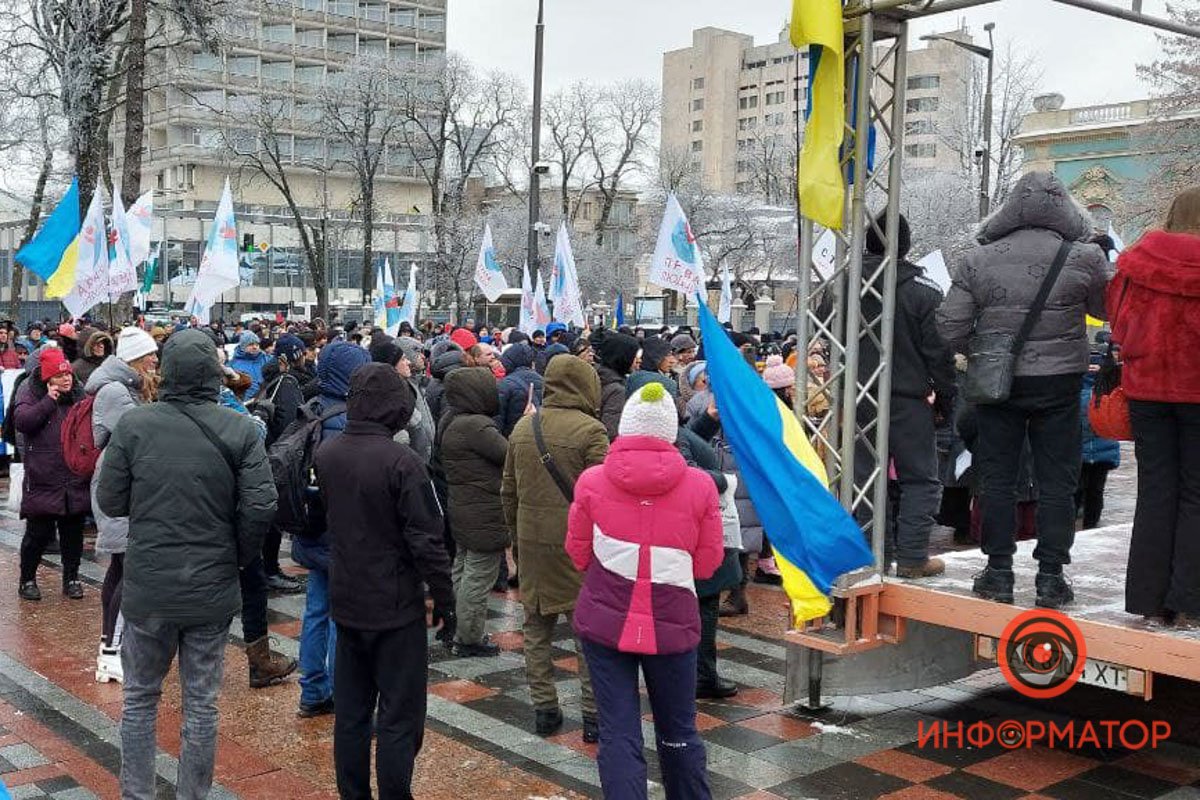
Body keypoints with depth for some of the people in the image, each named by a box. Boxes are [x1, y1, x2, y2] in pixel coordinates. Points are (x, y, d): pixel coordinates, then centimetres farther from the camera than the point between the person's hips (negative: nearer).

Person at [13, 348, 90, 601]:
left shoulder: (78, 392, 9)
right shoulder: (30, 391, -2)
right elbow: (21, 421, -19)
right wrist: (49, 400, -20)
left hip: (75, 481, 4)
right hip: (42, 481, -3)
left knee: (73, 533, 10)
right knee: (38, 533, 3)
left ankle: (71, 578, 23)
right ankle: (27, 579, 21)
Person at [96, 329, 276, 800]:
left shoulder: (133, 425, -9)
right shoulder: (239, 430, -10)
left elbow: (110, 501, -4)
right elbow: (261, 506, -12)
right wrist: (238, 557, 4)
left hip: (147, 588, 0)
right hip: (213, 587, 0)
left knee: (140, 698, 17)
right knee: (202, 704, 12)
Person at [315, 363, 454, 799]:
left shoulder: (325, 454, 0)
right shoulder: (401, 462, -21)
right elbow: (426, 541, -19)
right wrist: (445, 600, -9)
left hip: (346, 602, 6)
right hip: (396, 605, -6)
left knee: (350, 713, 16)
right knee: (399, 719, 4)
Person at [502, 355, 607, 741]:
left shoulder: (522, 428, 7)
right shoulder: (589, 430, -13)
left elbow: (508, 491, 13)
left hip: (531, 540, 5)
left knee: (537, 627, 15)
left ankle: (543, 709, 21)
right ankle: (593, 714, 9)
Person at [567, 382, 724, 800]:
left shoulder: (592, 482, -7)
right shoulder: (699, 486, -8)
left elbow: (579, 555, 3)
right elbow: (707, 564, -1)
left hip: (605, 621, 0)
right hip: (672, 624, 1)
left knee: (618, 734, 5)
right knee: (678, 732, 18)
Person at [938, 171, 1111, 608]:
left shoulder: (978, 260, -5)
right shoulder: (1084, 259, -7)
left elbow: (950, 325, -5)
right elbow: (1107, 309, 11)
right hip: (1059, 382, -1)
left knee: (997, 477, 10)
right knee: (1057, 480, 8)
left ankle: (998, 572, 14)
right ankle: (1050, 576, 11)